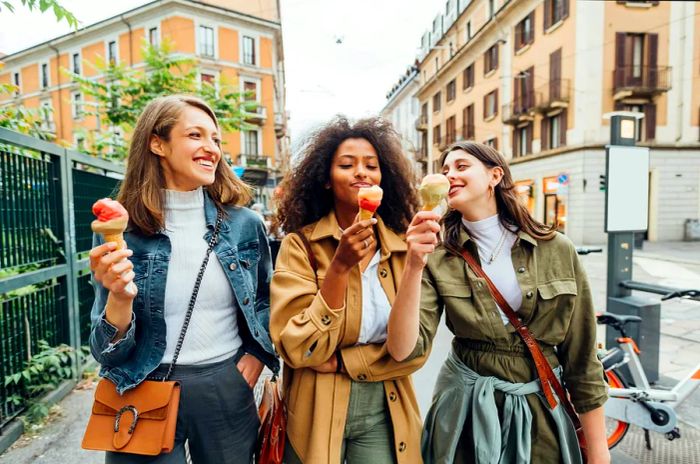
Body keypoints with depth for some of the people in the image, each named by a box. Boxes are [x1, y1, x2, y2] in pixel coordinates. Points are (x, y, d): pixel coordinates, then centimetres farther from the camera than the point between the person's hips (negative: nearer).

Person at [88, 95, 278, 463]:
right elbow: (107, 351, -7)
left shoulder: (245, 224, -5)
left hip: (228, 390, 3)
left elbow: (267, 301, 12)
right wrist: (120, 297, -25)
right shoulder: (119, 231, -8)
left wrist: (257, 354, -2)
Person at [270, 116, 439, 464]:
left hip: (385, 411, 2)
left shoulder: (403, 246, -5)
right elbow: (299, 350, -19)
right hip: (316, 412, -1)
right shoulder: (300, 244, -14)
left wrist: (341, 362, -16)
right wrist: (340, 266, -28)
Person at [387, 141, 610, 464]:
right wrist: (414, 265, -31)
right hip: (465, 409, 0)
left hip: (541, 409, 1)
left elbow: (581, 357, -2)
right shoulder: (439, 259, -10)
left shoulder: (557, 250, -8)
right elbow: (403, 350, -21)